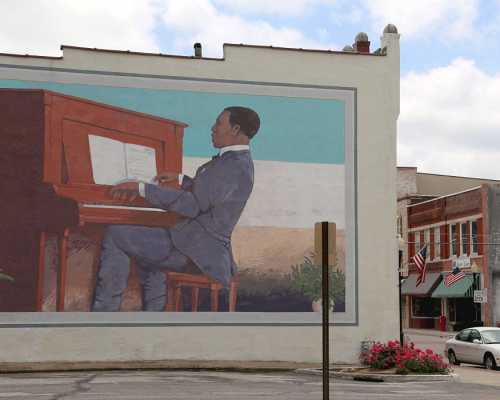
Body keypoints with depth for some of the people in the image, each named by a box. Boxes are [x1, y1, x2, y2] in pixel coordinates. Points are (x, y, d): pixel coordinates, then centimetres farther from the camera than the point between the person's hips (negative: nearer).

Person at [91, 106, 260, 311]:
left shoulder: (233, 165, -20)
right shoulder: (239, 160, 12)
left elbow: (192, 205, -28)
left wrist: (141, 188, -24)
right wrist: (179, 178, 30)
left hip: (196, 251, -11)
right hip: (205, 245, 11)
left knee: (116, 234, -9)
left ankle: (103, 311, -4)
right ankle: (154, 311, 29)